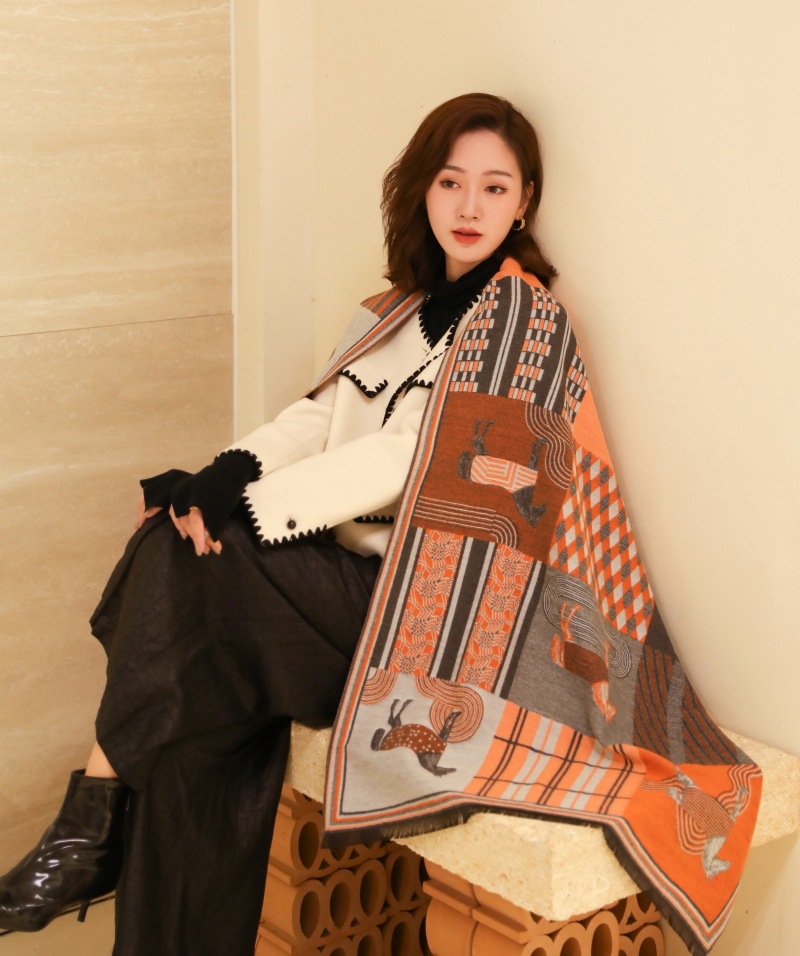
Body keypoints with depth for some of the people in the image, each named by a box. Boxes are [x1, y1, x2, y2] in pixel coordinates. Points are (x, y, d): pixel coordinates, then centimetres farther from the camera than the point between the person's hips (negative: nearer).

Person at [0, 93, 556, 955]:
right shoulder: (403, 307, 17)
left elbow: (418, 458, -18)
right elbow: (319, 413, 7)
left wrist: (247, 504, -21)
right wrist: (219, 476, -12)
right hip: (349, 567, 7)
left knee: (181, 563, -21)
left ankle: (91, 829, -8)